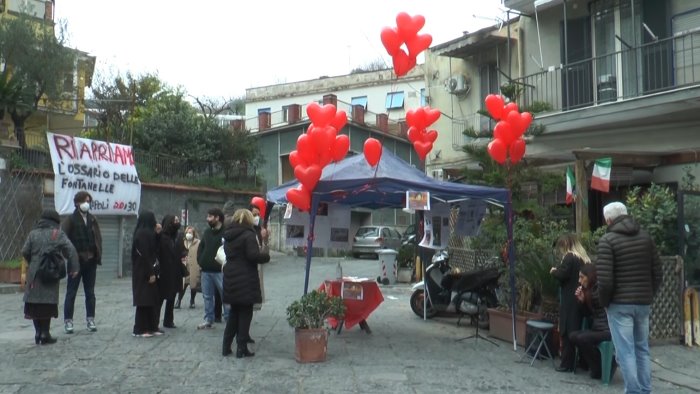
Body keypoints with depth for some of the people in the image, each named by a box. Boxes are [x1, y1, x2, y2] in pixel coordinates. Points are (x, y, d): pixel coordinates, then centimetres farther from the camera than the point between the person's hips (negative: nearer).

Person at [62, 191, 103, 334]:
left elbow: (98, 238, 10)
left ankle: (90, 319, 16)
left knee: (90, 292, 9)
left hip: (91, 261, 4)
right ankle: (68, 321, 8)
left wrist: (98, 256, 1)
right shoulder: (70, 220, -5)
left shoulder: (92, 220, 9)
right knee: (71, 292, 3)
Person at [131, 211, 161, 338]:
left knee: (151, 299, 11)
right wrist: (150, 273, -19)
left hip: (143, 271, 9)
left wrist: (157, 234, 10)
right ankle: (140, 329, 1)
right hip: (144, 273, -9)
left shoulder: (145, 233, 13)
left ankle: (151, 327, 16)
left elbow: (152, 252, 14)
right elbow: (145, 255, -20)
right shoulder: (144, 233, -16)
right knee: (144, 300, -4)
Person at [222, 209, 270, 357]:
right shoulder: (248, 235, -13)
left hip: (230, 279, 7)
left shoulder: (228, 236, 10)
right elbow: (254, 256, -21)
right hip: (245, 280, -7)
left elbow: (229, 254, 14)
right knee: (245, 313, 2)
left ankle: (226, 346, 18)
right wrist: (265, 253, -2)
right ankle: (241, 348, 3)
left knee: (234, 312, 17)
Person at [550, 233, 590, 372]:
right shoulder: (584, 257, 13)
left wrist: (554, 271, 1)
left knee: (567, 332, -2)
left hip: (570, 300, -8)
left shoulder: (569, 257, -10)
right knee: (579, 331, 13)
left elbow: (562, 275, -19)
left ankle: (567, 364, 0)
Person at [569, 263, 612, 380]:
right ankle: (593, 364, 0)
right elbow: (588, 314, 15)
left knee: (582, 338, -26)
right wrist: (582, 301, 1)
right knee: (573, 336, -9)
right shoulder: (589, 290, 13)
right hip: (596, 329, 8)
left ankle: (600, 368, -8)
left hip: (607, 330, -8)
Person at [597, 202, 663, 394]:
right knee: (642, 349, 15)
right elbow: (657, 273, 8)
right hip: (643, 303, 6)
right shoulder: (645, 237, 8)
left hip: (620, 304, -6)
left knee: (625, 352, -2)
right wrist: (649, 295, 17)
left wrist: (605, 302, -1)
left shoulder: (607, 240, -9)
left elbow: (605, 279, -15)